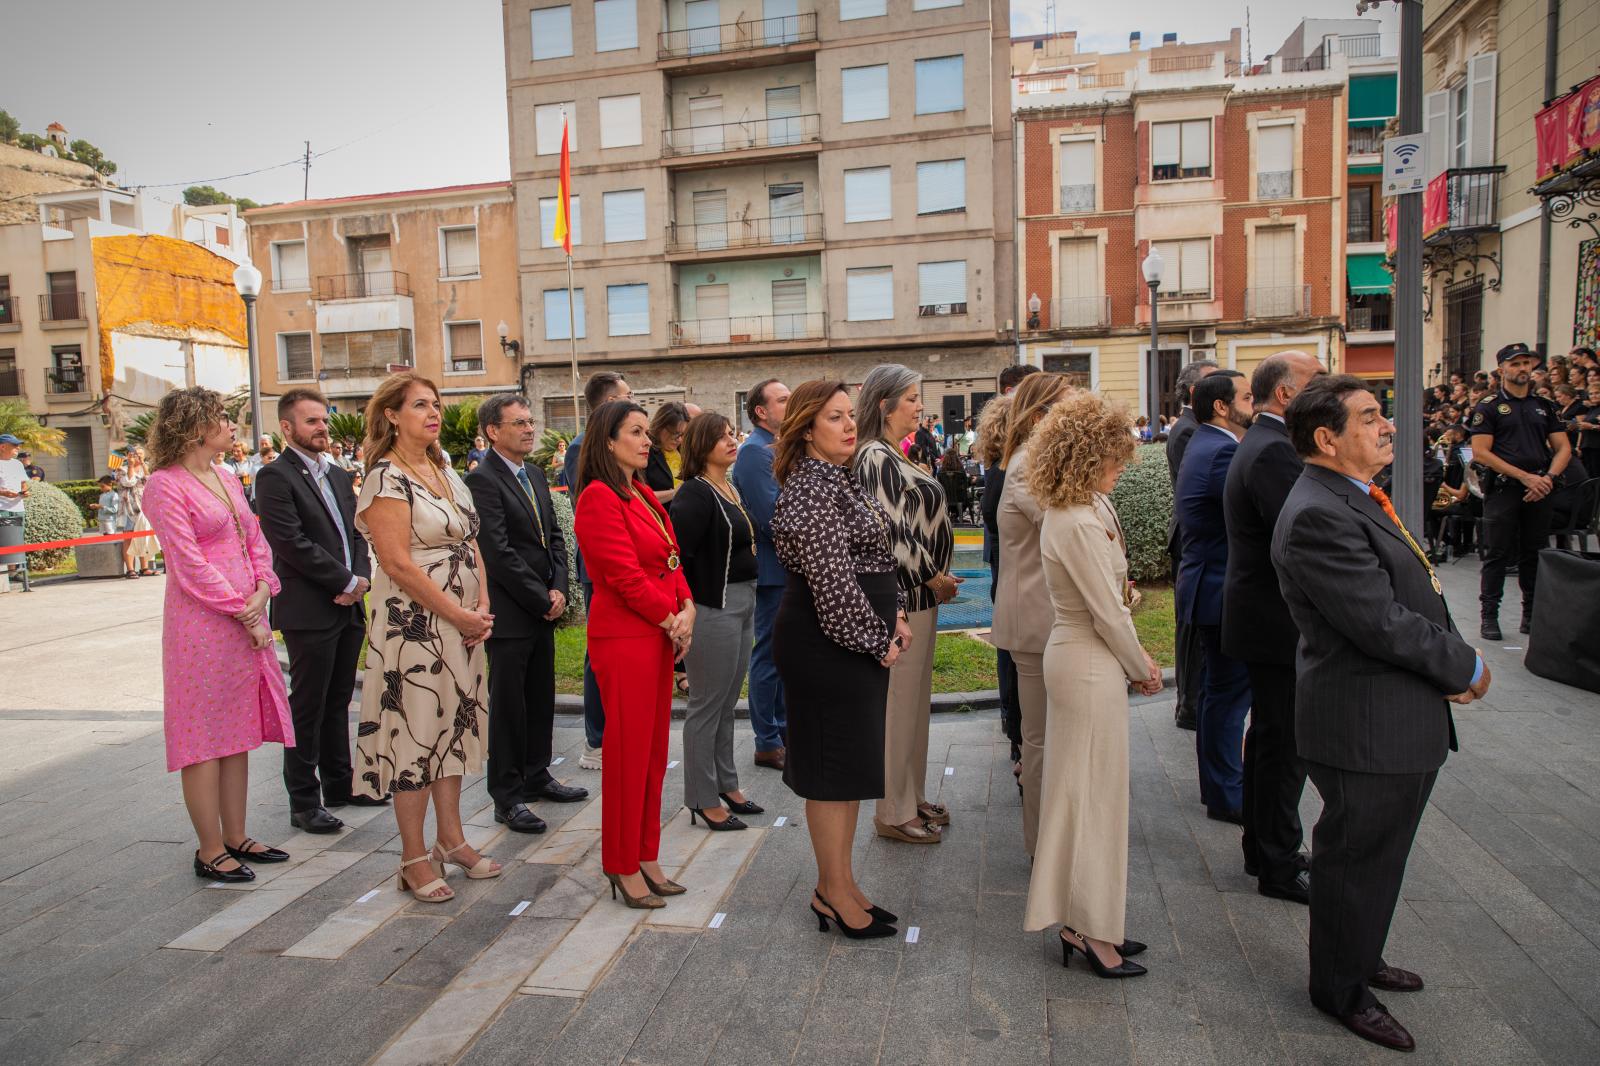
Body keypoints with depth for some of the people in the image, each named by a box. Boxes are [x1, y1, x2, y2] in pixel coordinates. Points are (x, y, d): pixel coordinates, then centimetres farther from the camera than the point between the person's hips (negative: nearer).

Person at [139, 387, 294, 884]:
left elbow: (255, 541, 13)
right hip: (203, 625, -8)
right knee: (205, 736, 1)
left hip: (248, 622, 8)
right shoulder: (166, 486, -10)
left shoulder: (227, 479, 14)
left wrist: (262, 591, -5)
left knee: (238, 733, 13)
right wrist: (244, 613, -13)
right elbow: (190, 564, -15)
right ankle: (210, 851, 11)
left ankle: (235, 838, 23)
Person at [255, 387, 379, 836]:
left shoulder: (339, 476, 16)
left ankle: (340, 784, 28)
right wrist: (347, 582, -13)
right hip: (308, 611, -7)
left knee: (338, 702, 16)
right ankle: (304, 801, 12)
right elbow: (291, 543, -17)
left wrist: (361, 578, -3)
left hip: (349, 607, 7)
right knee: (308, 709, 2)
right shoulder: (275, 476, -8)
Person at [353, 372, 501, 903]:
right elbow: (398, 563, -19)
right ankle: (414, 858, 14)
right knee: (415, 731, 1)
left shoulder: (446, 472, 11)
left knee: (453, 725, 14)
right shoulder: (386, 479, -12)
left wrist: (482, 608, -2)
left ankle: (451, 838, 28)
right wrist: (462, 616, -15)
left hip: (461, 624, 8)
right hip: (413, 625, -8)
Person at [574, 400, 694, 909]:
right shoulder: (599, 497, -13)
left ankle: (645, 858, 27)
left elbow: (671, 559, 13)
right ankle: (622, 867, 17)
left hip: (660, 635, 9)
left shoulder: (644, 495, 15)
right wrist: (671, 621, -11)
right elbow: (625, 575, -18)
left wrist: (687, 609, -3)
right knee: (628, 751, 2)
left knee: (654, 749, 14)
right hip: (623, 637, -9)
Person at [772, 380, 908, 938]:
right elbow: (831, 579, -23)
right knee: (833, 765, 2)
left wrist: (896, 614, 7)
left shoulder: (841, 479, 14)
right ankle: (834, 892, 18)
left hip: (860, 638, 10)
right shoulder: (809, 488, -18)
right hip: (826, 641, -10)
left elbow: (875, 560, 19)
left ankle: (838, 883, 31)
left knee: (854, 761, 17)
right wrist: (877, 640, -15)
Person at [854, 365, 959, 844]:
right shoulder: (876, 457, -17)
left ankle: (910, 798, 31)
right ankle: (893, 812, 14)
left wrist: (935, 577, 11)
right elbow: (892, 531, -21)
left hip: (917, 593, 10)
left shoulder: (890, 455, 13)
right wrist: (935, 578, -11)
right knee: (898, 702, 0)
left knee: (913, 699, 18)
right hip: (903, 597, -10)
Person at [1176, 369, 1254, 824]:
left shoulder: (1204, 446, 14)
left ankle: (1219, 782, 33)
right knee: (1229, 692, 0)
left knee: (1221, 689, 20)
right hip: (1223, 592, -11)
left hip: (1210, 586, 11)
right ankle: (1226, 795, 12)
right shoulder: (1223, 452, -20)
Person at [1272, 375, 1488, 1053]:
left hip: (1406, 721, 10)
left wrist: (1449, 666, -2)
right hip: (1367, 726, -10)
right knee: (1356, 861, 9)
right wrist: (1466, 668, -11)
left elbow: (1415, 596, 13)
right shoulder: (1318, 517, -25)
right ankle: (1342, 990, 29)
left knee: (1378, 856, 26)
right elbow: (1382, 623, -26)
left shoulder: (1356, 501, 9)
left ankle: (1360, 958, 47)